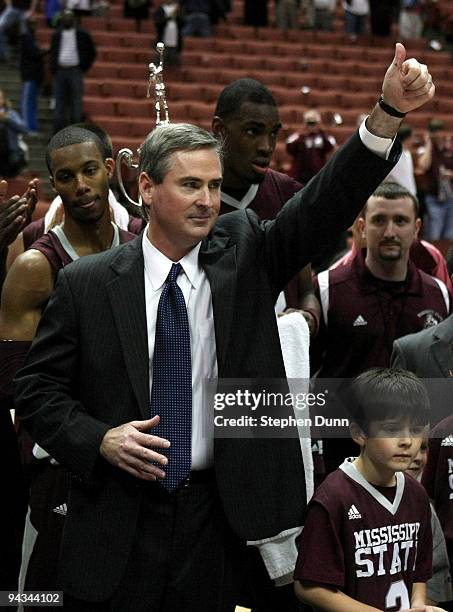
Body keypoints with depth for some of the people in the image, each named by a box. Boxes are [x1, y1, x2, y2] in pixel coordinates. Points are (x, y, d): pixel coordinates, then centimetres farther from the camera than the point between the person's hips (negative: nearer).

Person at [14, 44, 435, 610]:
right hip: (116, 531, -1)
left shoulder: (245, 255, 2)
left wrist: (389, 113, -22)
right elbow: (36, 388, 2)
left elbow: (327, 203, -9)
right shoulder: (86, 283, -2)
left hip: (213, 519, 2)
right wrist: (99, 439, -15)